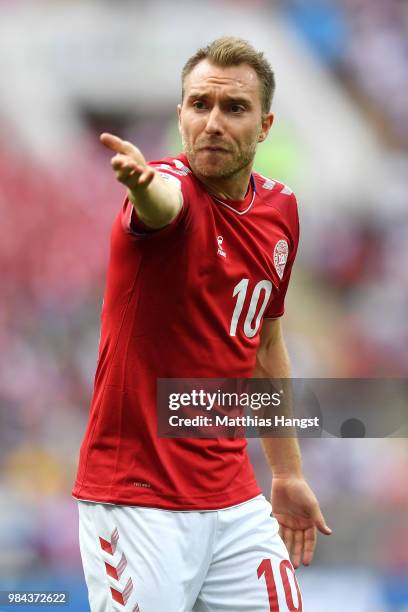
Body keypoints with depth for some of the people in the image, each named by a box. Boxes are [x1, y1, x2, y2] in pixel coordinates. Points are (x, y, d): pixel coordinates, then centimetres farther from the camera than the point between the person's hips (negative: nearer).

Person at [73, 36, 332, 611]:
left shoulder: (280, 209, 7)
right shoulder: (172, 186, -12)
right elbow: (162, 202, -39)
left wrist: (288, 473, 21)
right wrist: (142, 180, -63)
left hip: (235, 503, 6)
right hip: (136, 499, -6)